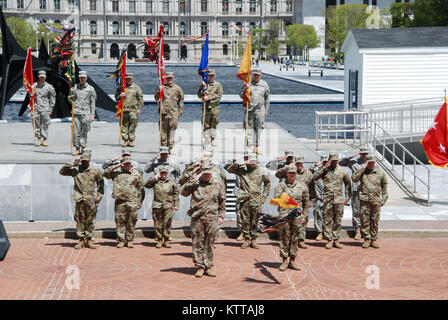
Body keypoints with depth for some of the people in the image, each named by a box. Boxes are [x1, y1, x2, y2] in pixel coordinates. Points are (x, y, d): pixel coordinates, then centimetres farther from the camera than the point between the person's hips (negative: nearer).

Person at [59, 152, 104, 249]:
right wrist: (72, 165, -6)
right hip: (79, 199, 0)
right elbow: (62, 171, 3)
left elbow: (100, 183, 16)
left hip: (90, 200, 0)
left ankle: (89, 240, 10)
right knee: (79, 220, 1)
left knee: (89, 221, 3)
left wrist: (99, 195, 9)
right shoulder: (75, 170, 6)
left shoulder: (95, 171, 7)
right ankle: (81, 240, 6)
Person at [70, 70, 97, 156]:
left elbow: (92, 103, 7)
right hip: (76, 112, 2)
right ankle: (77, 148, 0)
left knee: (84, 132, -1)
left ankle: (83, 148, 3)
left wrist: (92, 115, 0)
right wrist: (72, 93, -3)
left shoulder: (90, 89, 7)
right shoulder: (75, 87, 13)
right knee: (76, 131, -4)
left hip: (86, 113, -2)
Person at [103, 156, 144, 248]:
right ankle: (121, 240, 7)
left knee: (131, 222, 2)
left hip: (132, 202, 0)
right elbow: (106, 173, -1)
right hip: (120, 201, 0)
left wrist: (139, 203, 6)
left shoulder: (136, 174, 9)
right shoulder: (117, 172, 10)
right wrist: (116, 166, -4)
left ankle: (130, 240, 10)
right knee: (120, 221, 1)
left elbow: (140, 189, 11)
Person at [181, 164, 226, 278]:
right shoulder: (195, 184, 7)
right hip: (197, 218, -1)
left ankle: (208, 267, 12)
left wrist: (221, 216, 10)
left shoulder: (217, 185, 12)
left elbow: (222, 202, 16)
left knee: (209, 244, 4)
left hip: (212, 219, 1)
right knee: (197, 244, 0)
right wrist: (192, 181, -9)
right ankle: (200, 266, 7)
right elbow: (183, 192, -5)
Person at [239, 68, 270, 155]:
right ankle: (250, 146, -9)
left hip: (260, 110, 1)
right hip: (249, 109, 0)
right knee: (249, 127, -7)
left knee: (258, 128, 2)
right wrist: (245, 89, -13)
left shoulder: (264, 84, 9)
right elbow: (241, 95, 6)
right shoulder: (248, 83, 6)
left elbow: (267, 98, 15)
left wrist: (266, 110, 12)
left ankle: (257, 148, 9)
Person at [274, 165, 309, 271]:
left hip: (297, 215, 2)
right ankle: (285, 261, 4)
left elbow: (306, 201, 18)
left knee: (295, 239, 5)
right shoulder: (281, 186, 5)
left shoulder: (302, 186, 10)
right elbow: (276, 199, -4)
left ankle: (292, 261, 12)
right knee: (284, 238, -2)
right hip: (284, 214, -2)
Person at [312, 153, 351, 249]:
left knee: (337, 221, 4)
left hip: (339, 200, 1)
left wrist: (347, 198, 11)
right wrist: (325, 167, -12)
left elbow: (348, 184, 17)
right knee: (327, 220, -2)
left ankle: (336, 240, 10)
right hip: (328, 199, -1)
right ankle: (329, 240, 4)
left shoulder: (342, 171, 8)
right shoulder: (325, 170, 4)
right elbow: (314, 177, -11)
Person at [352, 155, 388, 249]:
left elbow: (384, 187, 13)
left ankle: (374, 239, 10)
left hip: (376, 201, 0)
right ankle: (367, 239, 4)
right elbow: (354, 178, -9)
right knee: (365, 220, -2)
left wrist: (384, 199, 9)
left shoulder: (380, 173, 7)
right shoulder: (362, 172, 7)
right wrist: (362, 168, -9)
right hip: (365, 200, 0)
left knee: (375, 221, 4)